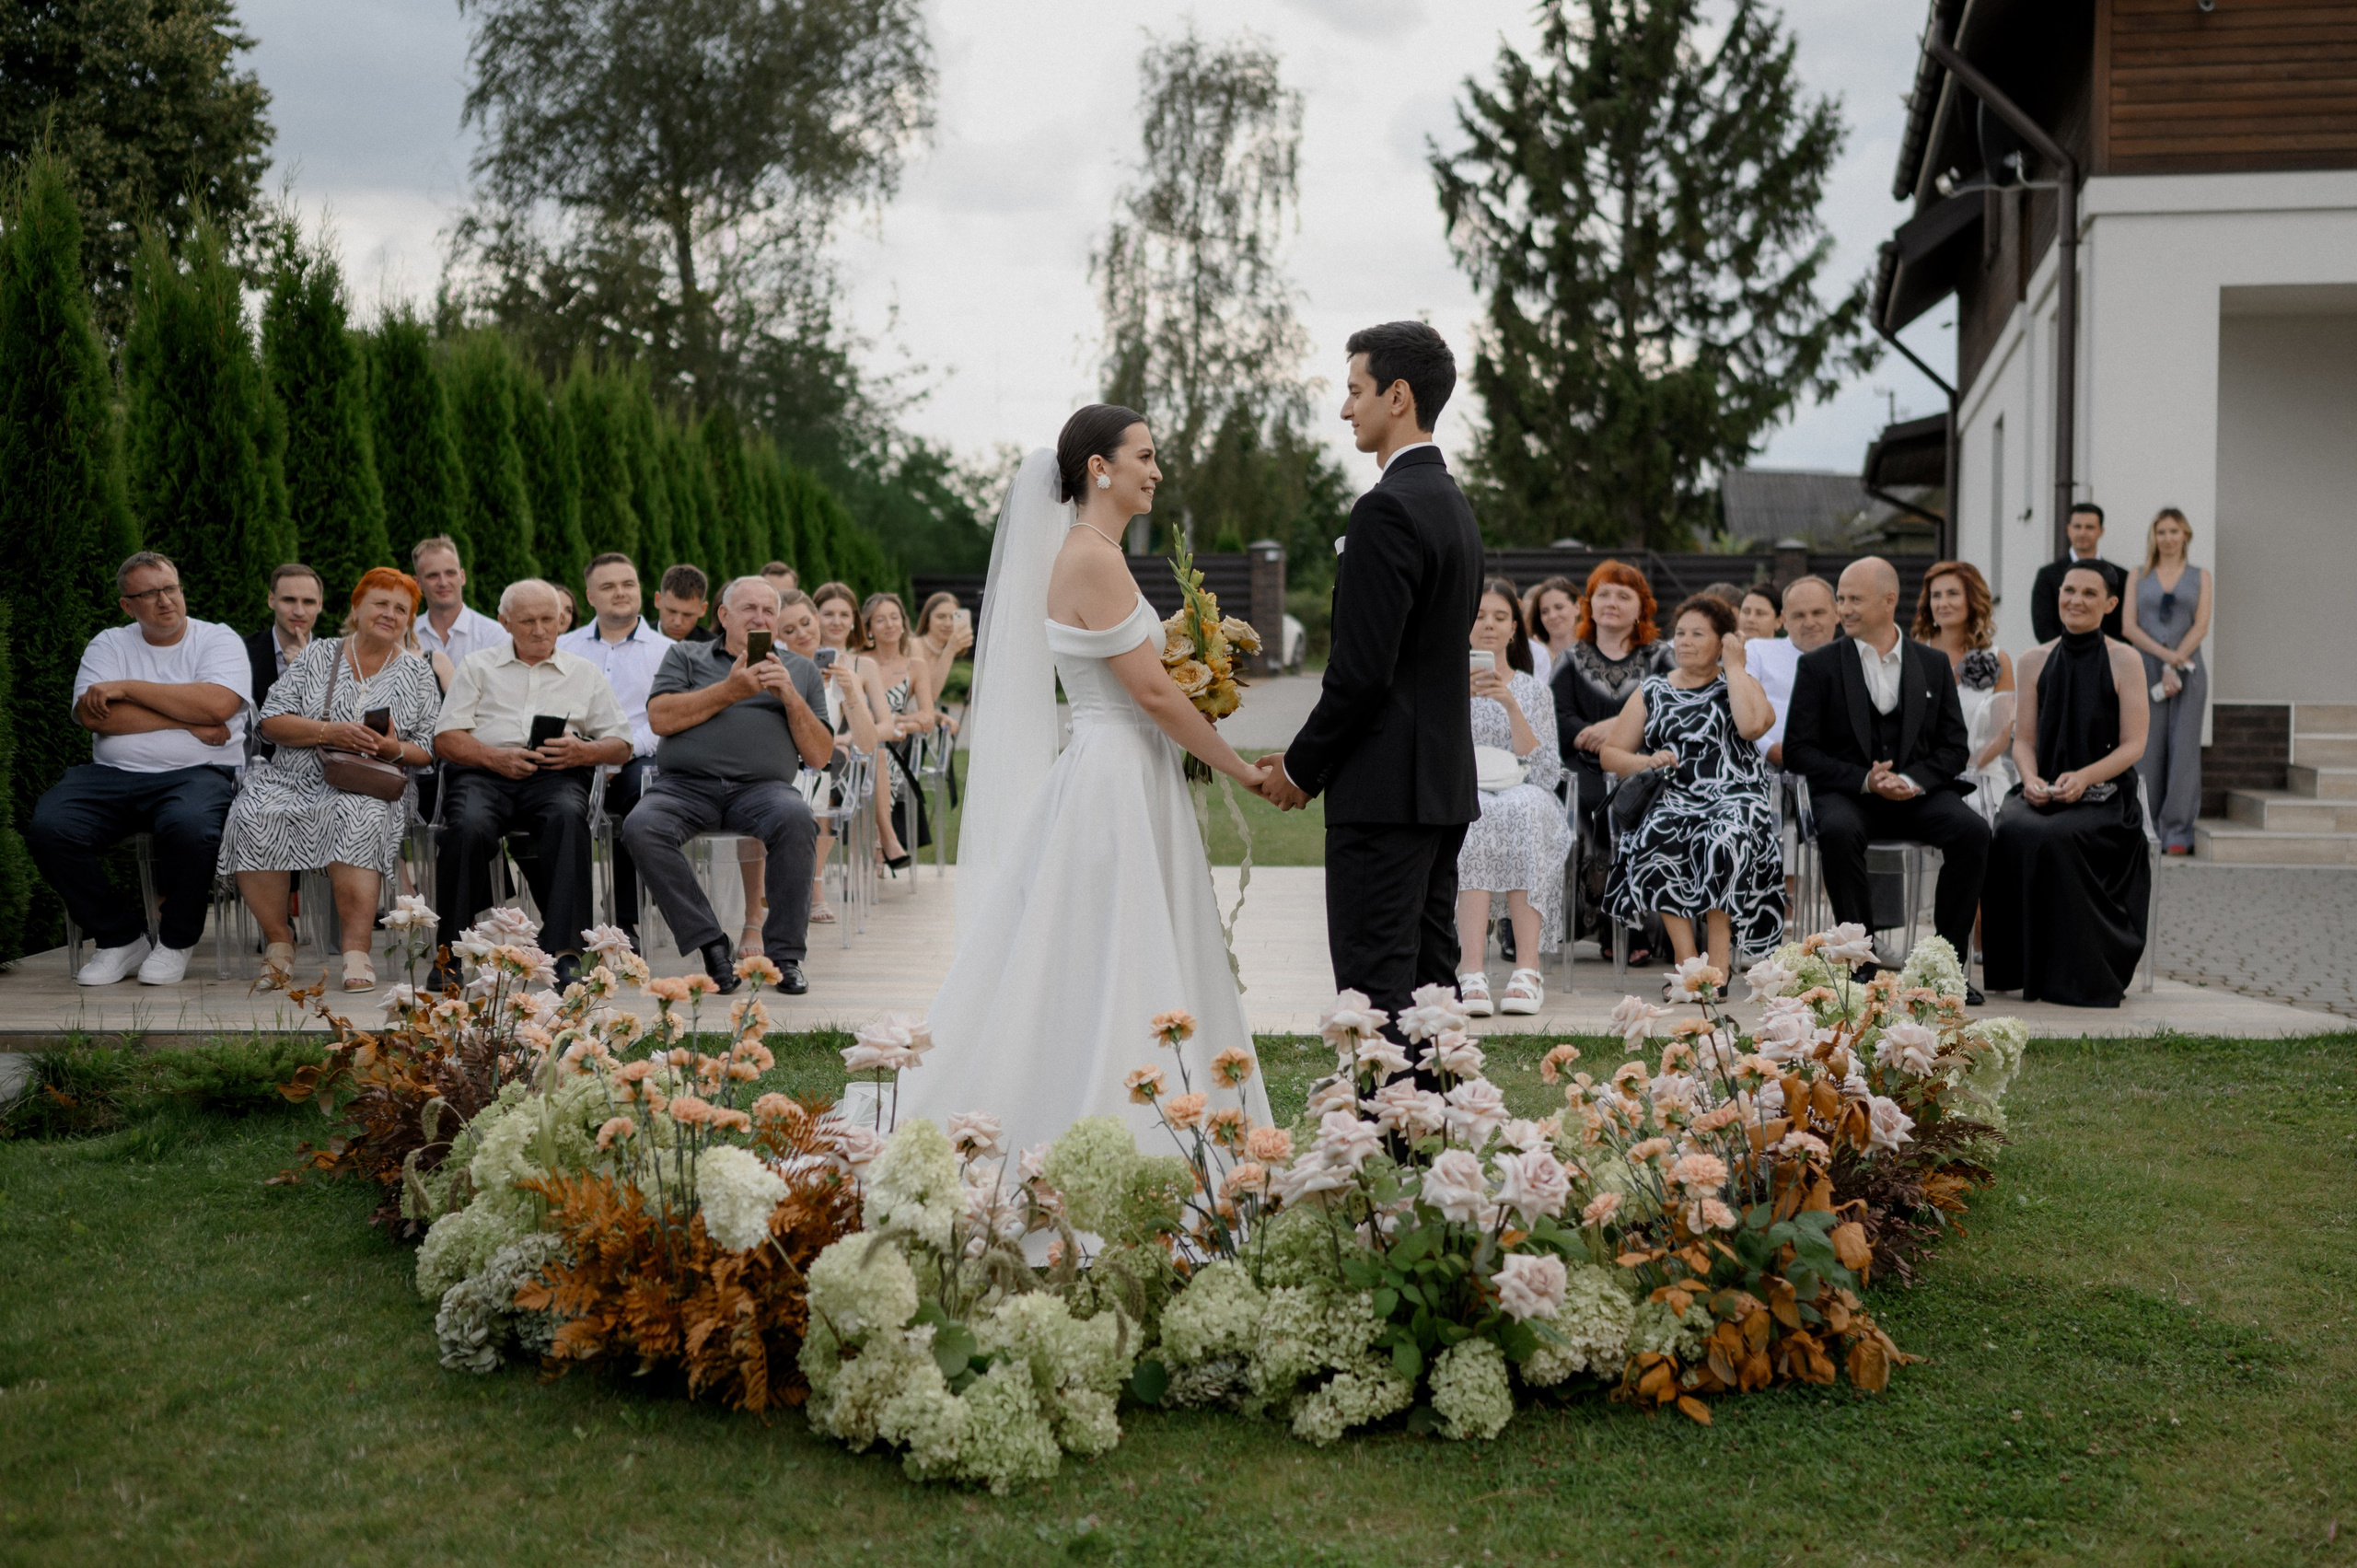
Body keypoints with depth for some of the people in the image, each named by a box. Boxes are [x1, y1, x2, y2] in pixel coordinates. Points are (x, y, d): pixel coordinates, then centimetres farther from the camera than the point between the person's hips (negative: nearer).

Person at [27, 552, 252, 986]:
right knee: (47, 828, -24)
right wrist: (186, 720, -9)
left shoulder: (218, 640, 7)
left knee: (190, 828, -37)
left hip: (196, 773, -3)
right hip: (111, 773, 3)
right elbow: (92, 715, -4)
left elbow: (217, 706, -14)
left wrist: (127, 688, -7)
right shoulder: (109, 644, 14)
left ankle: (176, 941, -7)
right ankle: (122, 936, -3)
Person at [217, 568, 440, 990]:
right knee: (252, 818, -30)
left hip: (370, 788, -1)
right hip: (293, 779, 1)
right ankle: (278, 939, -16)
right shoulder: (318, 656, 13)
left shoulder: (417, 672, 13)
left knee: (358, 817, -37)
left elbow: (430, 750, 10)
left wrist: (394, 749, -12)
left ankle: (357, 950, -36)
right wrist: (329, 731, -12)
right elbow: (271, 721, 3)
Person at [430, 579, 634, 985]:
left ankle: (564, 951, -41)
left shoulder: (584, 673, 24)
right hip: (483, 772, 0)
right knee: (469, 826, -35)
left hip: (555, 775, 0)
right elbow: (445, 739, 10)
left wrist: (581, 751, -5)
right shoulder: (478, 666, 22)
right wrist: (496, 757, -9)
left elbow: (621, 747, 18)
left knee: (568, 817, -36)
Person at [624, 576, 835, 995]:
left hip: (761, 787, 0)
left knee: (796, 819, -35)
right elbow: (660, 718, 2)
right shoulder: (685, 656, 21)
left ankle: (784, 955, -24)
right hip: (685, 785, 0)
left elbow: (819, 756, 14)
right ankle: (711, 945, -25)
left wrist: (791, 698, -1)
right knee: (641, 828, -33)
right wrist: (729, 690, -3)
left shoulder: (801, 670, 23)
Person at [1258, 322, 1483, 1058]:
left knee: (1376, 985, -7)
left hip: (1388, 788, -10)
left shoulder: (1388, 509, -16)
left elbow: (1362, 668, -20)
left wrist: (1301, 767, -6)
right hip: (1445, 779, 10)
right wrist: (1313, 755, 15)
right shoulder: (1452, 502, 16)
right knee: (1430, 977, 13)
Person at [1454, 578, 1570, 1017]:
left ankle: (1528, 970, -43)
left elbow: (1545, 774, 1)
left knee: (1525, 806, -36)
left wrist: (1510, 704, -9)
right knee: (1475, 814, -37)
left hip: (1523, 803, 1)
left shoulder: (1534, 691, 17)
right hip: (1458, 800, -1)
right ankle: (1472, 974, -47)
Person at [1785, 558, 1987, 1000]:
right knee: (1839, 831, -36)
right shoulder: (1818, 666, 5)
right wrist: (1864, 780, -16)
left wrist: (1913, 781, -13)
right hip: (1846, 792, -2)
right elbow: (1798, 750, -2)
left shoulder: (1933, 664, 12)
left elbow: (1955, 747, 9)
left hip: (1918, 792, 2)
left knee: (1972, 830, -28)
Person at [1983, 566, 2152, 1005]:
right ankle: (2023, 969, -22)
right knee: (2013, 832, -31)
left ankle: (2072, 976, -21)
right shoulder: (2035, 660, 12)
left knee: (2057, 837, -34)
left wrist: (2083, 777, -20)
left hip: (2104, 795, -3)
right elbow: (2024, 740, 12)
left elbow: (2133, 746, -3)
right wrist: (2030, 778, -10)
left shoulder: (2124, 661, 2)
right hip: (2043, 793, 3)